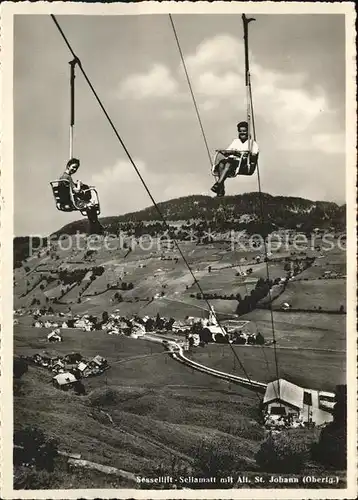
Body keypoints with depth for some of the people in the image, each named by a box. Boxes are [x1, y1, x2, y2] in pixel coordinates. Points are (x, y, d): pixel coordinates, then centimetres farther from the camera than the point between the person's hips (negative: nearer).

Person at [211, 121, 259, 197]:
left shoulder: (252, 143, 12)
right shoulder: (235, 141, 29)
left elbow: (254, 155, -5)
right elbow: (227, 152, 22)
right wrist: (223, 152, -2)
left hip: (243, 163, -5)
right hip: (232, 159, 5)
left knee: (228, 164, -35)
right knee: (221, 164, -29)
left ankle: (218, 184, -46)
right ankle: (221, 190, -37)